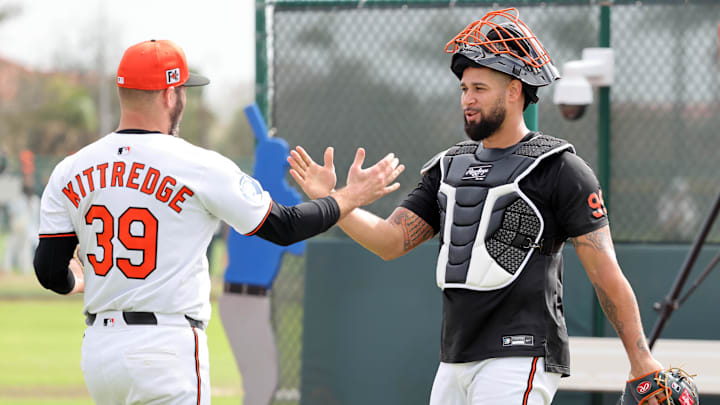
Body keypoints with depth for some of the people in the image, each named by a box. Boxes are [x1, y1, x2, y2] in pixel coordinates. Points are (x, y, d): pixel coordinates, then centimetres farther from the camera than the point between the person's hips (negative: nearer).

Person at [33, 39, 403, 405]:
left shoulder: (69, 172, 2)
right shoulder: (201, 168, -9)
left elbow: (51, 272, 5)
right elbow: (284, 227, 0)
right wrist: (353, 196, 15)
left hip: (98, 347, 5)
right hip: (167, 347, -5)